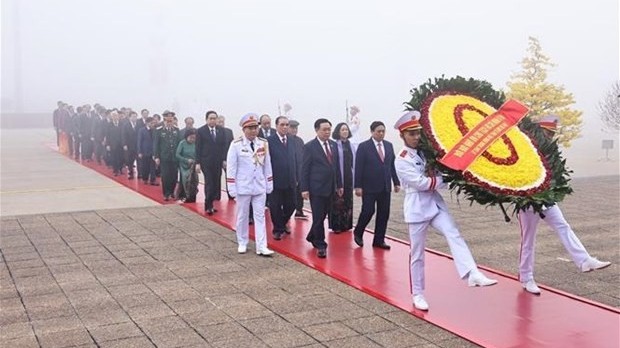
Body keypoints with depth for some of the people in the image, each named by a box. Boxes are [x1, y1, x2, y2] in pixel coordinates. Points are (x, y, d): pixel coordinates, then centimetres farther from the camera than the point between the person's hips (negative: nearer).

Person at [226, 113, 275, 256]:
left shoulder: (263, 144, 1)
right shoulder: (236, 145, -10)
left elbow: (267, 165, 7)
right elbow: (231, 167, -8)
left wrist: (269, 184, 8)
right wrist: (232, 187, -10)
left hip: (260, 187, 3)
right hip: (243, 187, -3)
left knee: (260, 216, 3)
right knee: (242, 216, 10)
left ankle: (261, 247, 4)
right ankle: (242, 243, 25)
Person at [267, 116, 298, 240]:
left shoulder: (291, 141, 8)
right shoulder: (269, 141, -9)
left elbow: (295, 160, 11)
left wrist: (296, 178, 10)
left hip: (290, 182, 5)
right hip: (275, 181, -5)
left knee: (290, 206, 12)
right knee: (275, 207, 5)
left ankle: (282, 224, 37)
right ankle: (278, 229, 23)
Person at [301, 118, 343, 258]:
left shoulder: (333, 145, 10)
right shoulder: (310, 146, -7)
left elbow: (336, 166, 14)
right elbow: (305, 169, -8)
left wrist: (339, 184, 12)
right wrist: (304, 188, -12)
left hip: (330, 187, 6)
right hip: (316, 188, -6)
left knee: (322, 215, 13)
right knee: (318, 217, -1)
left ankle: (312, 237, 33)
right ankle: (320, 245, 9)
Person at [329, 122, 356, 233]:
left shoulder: (352, 146, 9)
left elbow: (355, 162, 11)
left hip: (349, 178, 5)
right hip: (337, 178, -5)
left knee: (348, 202, 9)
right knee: (337, 202, -1)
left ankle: (346, 224, 19)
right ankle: (336, 225, 7)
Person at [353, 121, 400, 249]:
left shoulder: (389, 145, 10)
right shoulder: (363, 146, -5)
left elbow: (392, 165, 13)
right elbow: (358, 168, -7)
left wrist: (396, 182, 8)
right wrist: (358, 186, -12)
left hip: (385, 186, 5)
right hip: (369, 186, -5)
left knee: (383, 214, 5)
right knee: (368, 211, -5)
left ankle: (379, 240, 15)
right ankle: (358, 233, 20)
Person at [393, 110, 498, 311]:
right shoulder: (401, 161, -10)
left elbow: (438, 174, 16)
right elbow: (422, 183, -17)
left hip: (435, 204, 5)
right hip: (417, 209, -5)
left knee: (454, 235, -17)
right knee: (417, 254, 3)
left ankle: (473, 275, -29)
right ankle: (418, 295, 14)